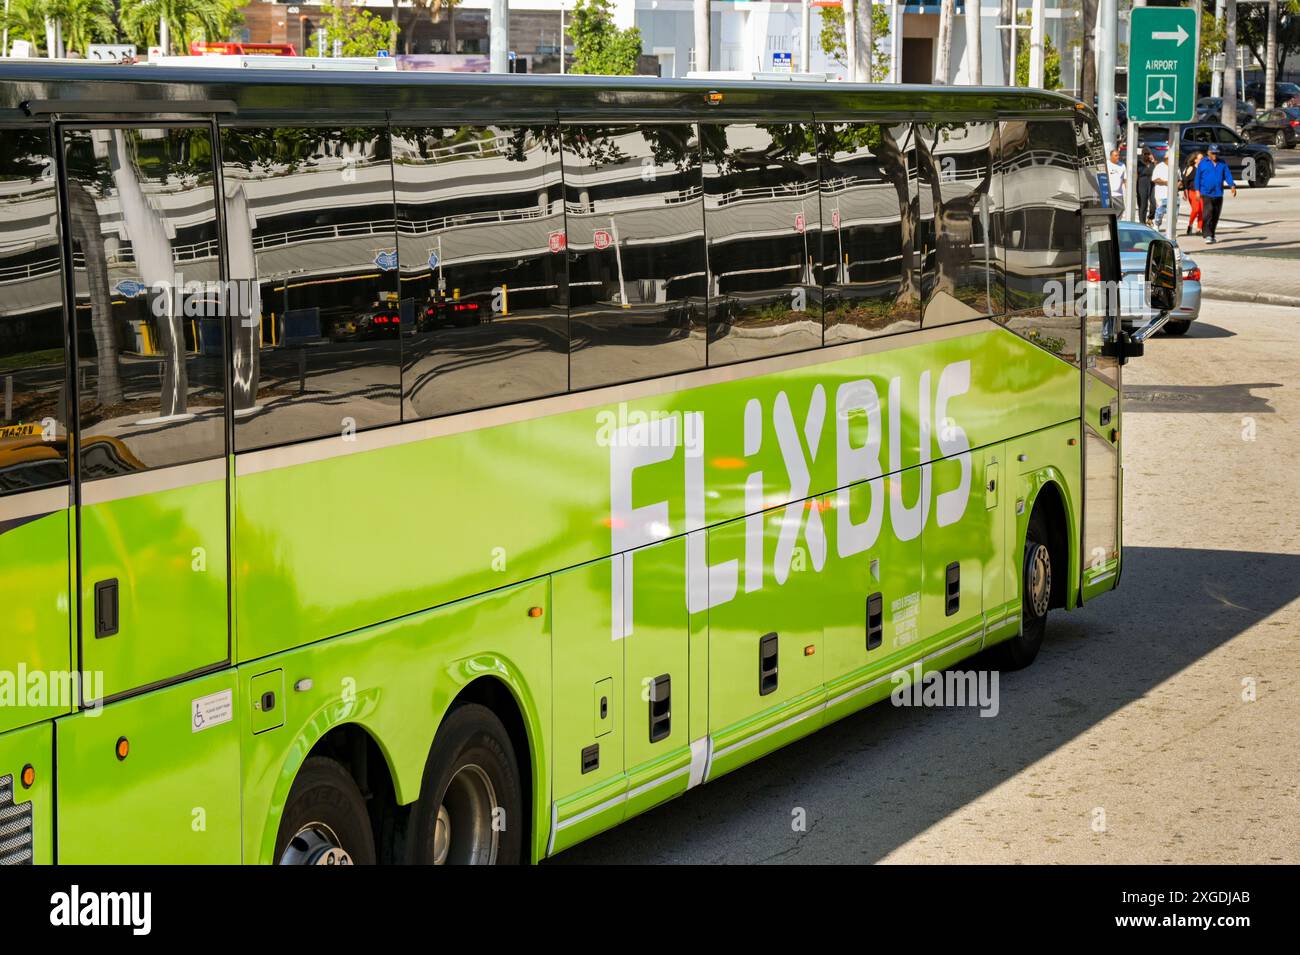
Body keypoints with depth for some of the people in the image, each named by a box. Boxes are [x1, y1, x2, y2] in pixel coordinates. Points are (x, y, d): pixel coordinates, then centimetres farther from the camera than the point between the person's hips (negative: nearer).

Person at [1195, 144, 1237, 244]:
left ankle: (1212, 236, 20)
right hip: (1206, 193, -4)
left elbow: (1228, 175, 4)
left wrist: (1232, 185, -12)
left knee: (1215, 216, 9)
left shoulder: (1222, 163, 11)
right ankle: (1207, 235, -18)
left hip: (1218, 194, 4)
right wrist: (1197, 191, -4)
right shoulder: (1203, 163, 3)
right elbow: (1198, 177, 3)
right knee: (1207, 214, -16)